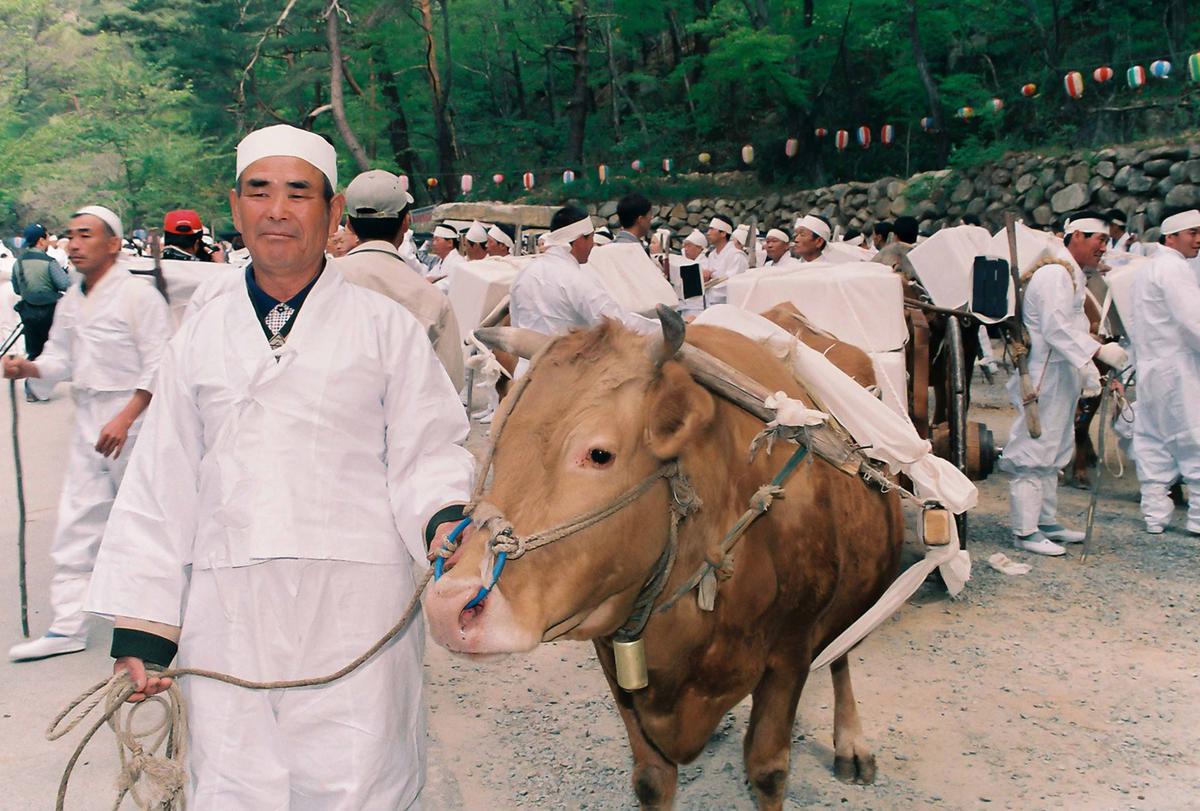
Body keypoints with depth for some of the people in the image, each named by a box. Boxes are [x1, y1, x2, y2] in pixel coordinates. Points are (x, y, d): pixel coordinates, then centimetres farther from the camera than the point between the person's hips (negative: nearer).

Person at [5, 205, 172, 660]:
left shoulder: (138, 295, -11)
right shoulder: (70, 302, 12)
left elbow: (159, 365, -15)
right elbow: (61, 358, 19)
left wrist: (125, 418, -21)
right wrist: (29, 368, -3)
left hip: (134, 418, -7)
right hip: (89, 418, 7)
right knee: (77, 523, 6)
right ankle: (68, 626, 13)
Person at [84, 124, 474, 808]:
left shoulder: (386, 326, 5)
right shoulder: (201, 338, 14)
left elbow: (425, 452, 4)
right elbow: (162, 488, 15)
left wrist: (443, 520, -18)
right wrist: (140, 630, 11)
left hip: (356, 605, -2)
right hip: (227, 615, 3)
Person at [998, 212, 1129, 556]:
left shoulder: (1071, 274, 18)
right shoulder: (1055, 274, -15)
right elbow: (1056, 329, -25)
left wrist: (1089, 372, 16)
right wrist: (1099, 351, -27)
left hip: (1061, 377, 11)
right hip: (1043, 378, -11)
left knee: (1051, 453, 16)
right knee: (1034, 452, -7)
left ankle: (1046, 522, 26)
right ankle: (1025, 531, -2)